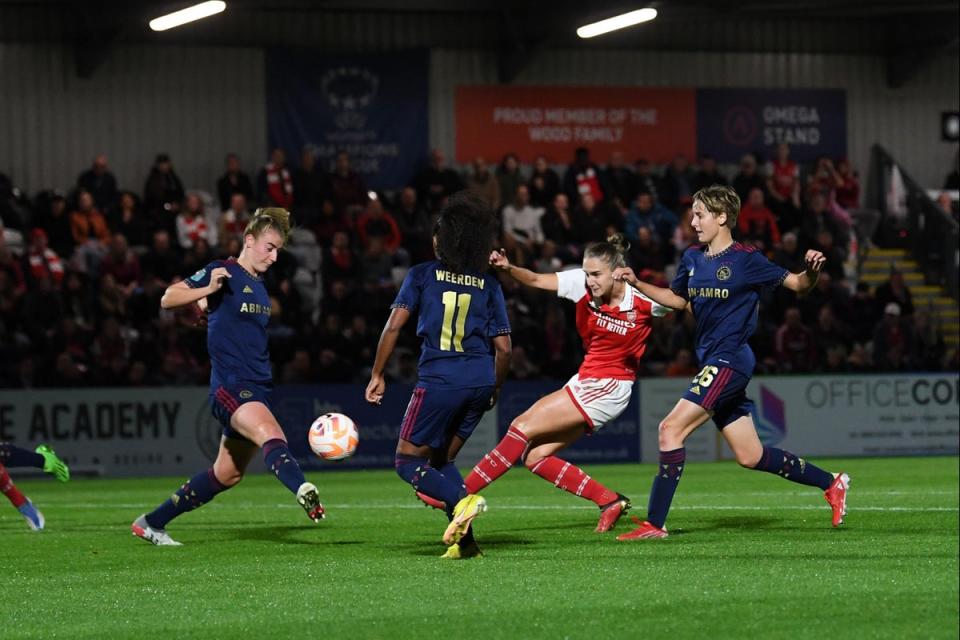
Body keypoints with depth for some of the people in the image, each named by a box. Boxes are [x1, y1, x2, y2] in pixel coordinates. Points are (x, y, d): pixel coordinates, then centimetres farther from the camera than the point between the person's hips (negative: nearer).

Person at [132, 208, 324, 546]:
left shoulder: (259, 284, 19)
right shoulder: (223, 272, -6)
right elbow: (168, 299, -14)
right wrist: (207, 289, -26)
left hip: (258, 388, 9)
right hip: (230, 387, -9)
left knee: (227, 474, 13)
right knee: (271, 434, -35)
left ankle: (151, 523, 26)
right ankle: (304, 492, -63)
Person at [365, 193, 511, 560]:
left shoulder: (422, 275, 2)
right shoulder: (489, 285, 9)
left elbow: (394, 325, -6)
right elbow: (503, 347, 7)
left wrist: (377, 375, 2)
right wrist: (494, 389, 22)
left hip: (439, 380, -5)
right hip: (480, 382, 5)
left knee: (408, 462, 7)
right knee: (440, 460, 19)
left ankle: (460, 500, -21)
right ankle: (464, 539, 4)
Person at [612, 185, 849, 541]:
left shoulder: (746, 260, -10)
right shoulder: (692, 258, 11)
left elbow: (798, 285, -5)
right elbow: (677, 299, 27)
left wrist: (812, 270, -27)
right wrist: (637, 284, 15)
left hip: (730, 361, -8)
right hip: (712, 361, 8)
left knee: (671, 428, -17)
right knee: (750, 456, 11)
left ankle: (654, 523, -16)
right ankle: (831, 484, 25)